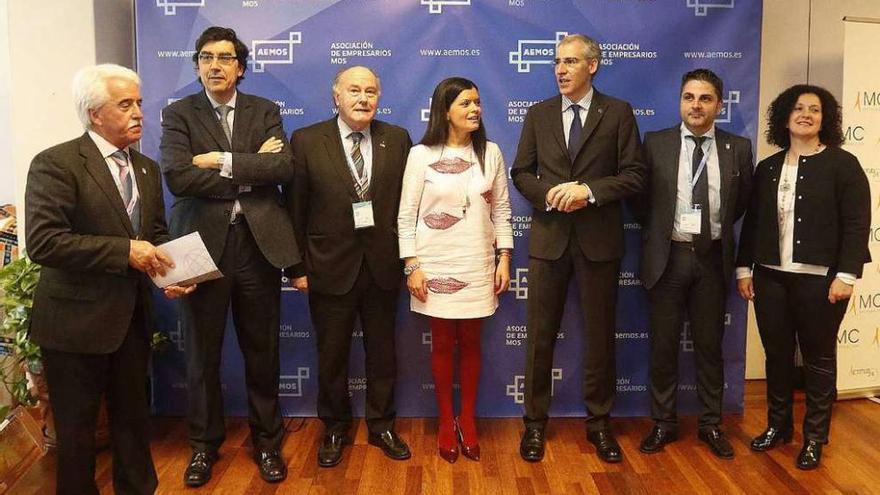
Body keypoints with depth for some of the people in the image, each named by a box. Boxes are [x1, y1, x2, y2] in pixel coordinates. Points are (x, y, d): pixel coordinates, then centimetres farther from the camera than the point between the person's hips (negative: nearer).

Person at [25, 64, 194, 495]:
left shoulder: (146, 169, 10)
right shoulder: (55, 164, -13)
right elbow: (42, 241, -22)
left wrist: (167, 272, -5)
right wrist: (124, 251, -24)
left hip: (132, 316, 6)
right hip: (77, 319, -6)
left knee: (133, 417, 18)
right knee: (76, 427, 9)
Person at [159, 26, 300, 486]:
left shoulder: (266, 112, 8)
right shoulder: (177, 115, 3)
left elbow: (284, 167, -8)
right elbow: (178, 178, -13)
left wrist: (224, 162, -14)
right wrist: (251, 173, -11)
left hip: (259, 242, 1)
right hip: (202, 243, -1)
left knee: (262, 351, 11)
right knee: (203, 353, 11)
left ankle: (267, 440, 29)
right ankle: (204, 443, 30)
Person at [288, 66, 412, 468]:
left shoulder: (398, 139, 1)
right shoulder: (306, 141, -4)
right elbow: (296, 209, -3)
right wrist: (297, 267, -4)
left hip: (382, 265, 2)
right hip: (330, 267, -1)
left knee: (382, 352, 14)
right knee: (331, 355, 12)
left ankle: (381, 426, 33)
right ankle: (334, 429, 32)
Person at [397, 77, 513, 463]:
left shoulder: (490, 153, 3)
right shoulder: (421, 155, -5)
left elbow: (501, 209, 6)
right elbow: (406, 215, -4)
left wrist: (504, 258, 0)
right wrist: (412, 265, -9)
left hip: (477, 265, 2)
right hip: (436, 265, -2)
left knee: (470, 342, 10)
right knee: (443, 343, 8)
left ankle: (468, 420, 26)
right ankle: (446, 422, 23)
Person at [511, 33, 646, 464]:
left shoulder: (618, 113, 1)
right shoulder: (538, 114, 7)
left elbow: (634, 175, -4)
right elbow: (521, 173, 7)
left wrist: (589, 190, -17)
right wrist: (548, 194, -12)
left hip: (599, 238, -1)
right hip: (548, 237, 2)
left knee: (599, 335, 9)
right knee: (540, 334, 6)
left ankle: (599, 422, 25)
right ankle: (535, 422, 20)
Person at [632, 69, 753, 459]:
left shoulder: (738, 148, 2)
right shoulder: (655, 143, -2)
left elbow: (743, 202, 12)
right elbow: (640, 200, 3)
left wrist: (718, 229, 11)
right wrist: (657, 232, 5)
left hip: (713, 258, 1)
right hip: (667, 256, -1)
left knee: (710, 344, 11)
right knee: (663, 345, 7)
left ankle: (711, 424, 25)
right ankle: (663, 423, 21)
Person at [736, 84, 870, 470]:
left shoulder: (842, 164, -3)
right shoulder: (767, 168, 10)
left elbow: (857, 224, -8)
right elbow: (752, 222, 11)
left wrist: (846, 274, -15)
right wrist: (744, 268, 7)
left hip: (820, 280, -4)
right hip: (771, 277, 4)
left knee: (818, 357, 7)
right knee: (776, 354, 11)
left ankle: (815, 438, 20)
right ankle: (778, 425, 28)